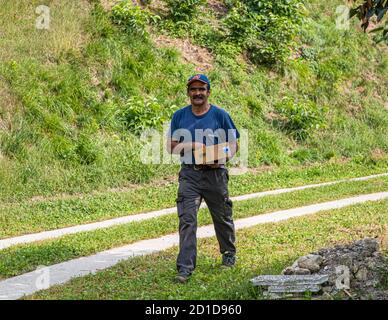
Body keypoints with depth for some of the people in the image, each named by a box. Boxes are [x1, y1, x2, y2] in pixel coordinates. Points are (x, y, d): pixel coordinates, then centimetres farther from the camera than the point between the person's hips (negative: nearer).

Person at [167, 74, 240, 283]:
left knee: (223, 218, 13)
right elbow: (171, 146, 6)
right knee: (187, 220, -10)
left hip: (215, 174, 0)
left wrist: (223, 158, -18)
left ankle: (229, 254, 37)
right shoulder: (179, 116, 6)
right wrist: (192, 145, -12)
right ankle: (185, 268, -12)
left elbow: (233, 144, 4)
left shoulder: (220, 115, 1)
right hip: (189, 174, 1)